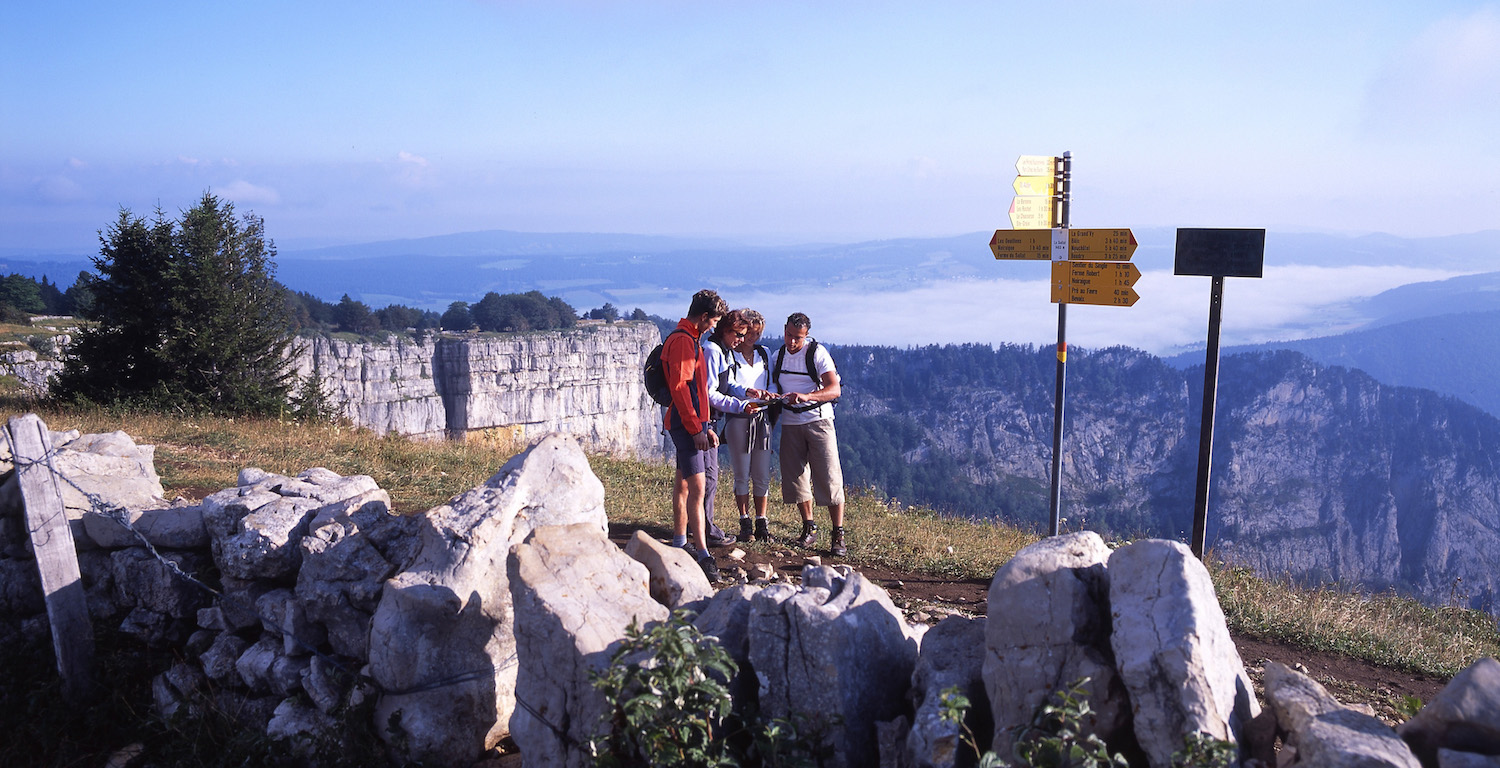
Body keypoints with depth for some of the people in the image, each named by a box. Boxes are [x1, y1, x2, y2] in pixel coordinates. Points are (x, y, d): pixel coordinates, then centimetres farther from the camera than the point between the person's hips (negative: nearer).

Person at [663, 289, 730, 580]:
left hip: (693, 422, 11)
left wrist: (706, 425, 22)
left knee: (683, 483, 16)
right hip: (687, 423, -11)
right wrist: (696, 429, -22)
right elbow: (680, 388, -22)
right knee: (696, 488, -14)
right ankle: (704, 556, -16)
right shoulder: (682, 340, -14)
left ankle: (678, 545, 26)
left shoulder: (687, 339, 19)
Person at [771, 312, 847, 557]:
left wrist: (806, 396, -31)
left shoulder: (817, 353, -7)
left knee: (828, 478, -8)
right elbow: (774, 388, 19)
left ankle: (838, 536, -3)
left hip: (818, 420, -5)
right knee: (795, 475, 5)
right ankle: (809, 528, 20)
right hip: (789, 423, 5)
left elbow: (834, 390, -16)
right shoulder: (778, 355, 10)